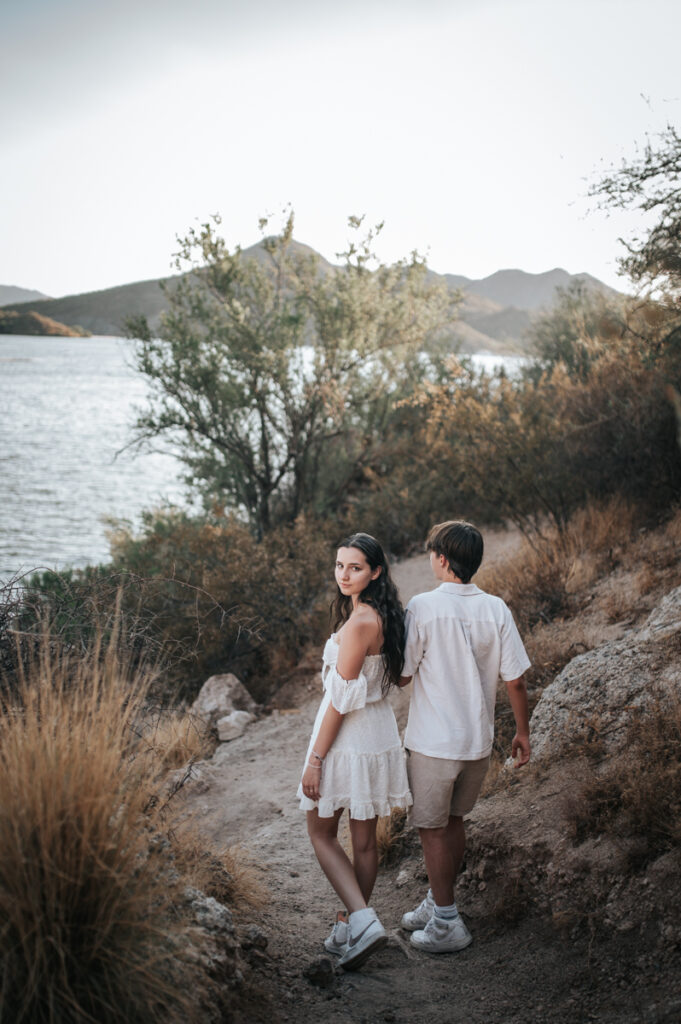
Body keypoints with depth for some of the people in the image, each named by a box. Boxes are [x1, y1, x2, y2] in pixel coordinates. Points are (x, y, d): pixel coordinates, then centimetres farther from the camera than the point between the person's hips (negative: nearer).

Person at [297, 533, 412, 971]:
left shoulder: (359, 623, -23)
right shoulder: (384, 616, 5)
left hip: (348, 739, -8)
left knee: (321, 834, 9)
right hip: (380, 735, 8)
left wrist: (314, 761, -15)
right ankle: (353, 924, 28)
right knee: (365, 839, 16)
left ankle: (362, 919, -2)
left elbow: (341, 699, -21)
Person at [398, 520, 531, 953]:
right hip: (479, 740, 5)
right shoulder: (496, 609, -5)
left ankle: (447, 925, 16)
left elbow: (403, 675, -10)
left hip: (434, 740, -5)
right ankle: (439, 902, 35)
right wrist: (523, 731, 10)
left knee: (433, 828, 9)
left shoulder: (424, 606, -17)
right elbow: (515, 679, -3)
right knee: (453, 820, 21)